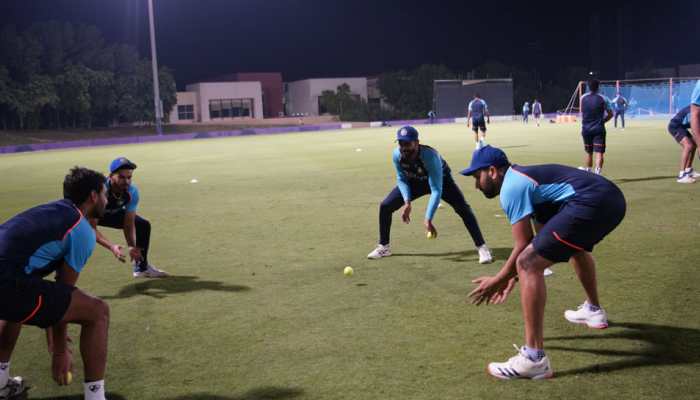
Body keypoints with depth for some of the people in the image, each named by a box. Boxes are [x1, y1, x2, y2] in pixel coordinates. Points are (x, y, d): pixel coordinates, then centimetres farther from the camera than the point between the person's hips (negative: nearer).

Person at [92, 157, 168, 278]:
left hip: (111, 213, 5)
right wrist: (112, 247, -55)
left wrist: (131, 246, -37)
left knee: (143, 225, -2)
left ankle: (141, 267, 16)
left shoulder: (132, 192, -26)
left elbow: (129, 224, -19)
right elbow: (91, 228, -41)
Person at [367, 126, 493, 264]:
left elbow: (436, 190, -40)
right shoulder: (397, 155, -28)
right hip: (415, 181, 4)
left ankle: (482, 248, -13)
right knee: (385, 206, -4)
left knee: (463, 209, -24)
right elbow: (401, 179, -10)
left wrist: (428, 219, -46)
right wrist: (407, 202, -25)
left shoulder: (430, 156, -42)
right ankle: (384, 247, 13)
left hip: (441, 180, -4)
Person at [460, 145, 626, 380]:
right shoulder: (523, 177, 28)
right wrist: (513, 276, 31)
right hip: (612, 199, 11)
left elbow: (523, 247, -2)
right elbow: (538, 239, 31)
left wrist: (498, 280, 9)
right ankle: (593, 311, 58)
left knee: (528, 265, -12)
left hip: (591, 204, -11)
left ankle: (534, 359, -14)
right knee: (575, 244, 40)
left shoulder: (510, 187, 0)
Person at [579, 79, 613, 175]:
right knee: (599, 152, -7)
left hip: (586, 128, 3)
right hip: (599, 128, -3)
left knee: (588, 152, 16)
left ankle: (587, 171, 25)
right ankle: (597, 171, -21)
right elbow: (610, 114, 1)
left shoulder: (583, 98, 2)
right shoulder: (602, 98, -4)